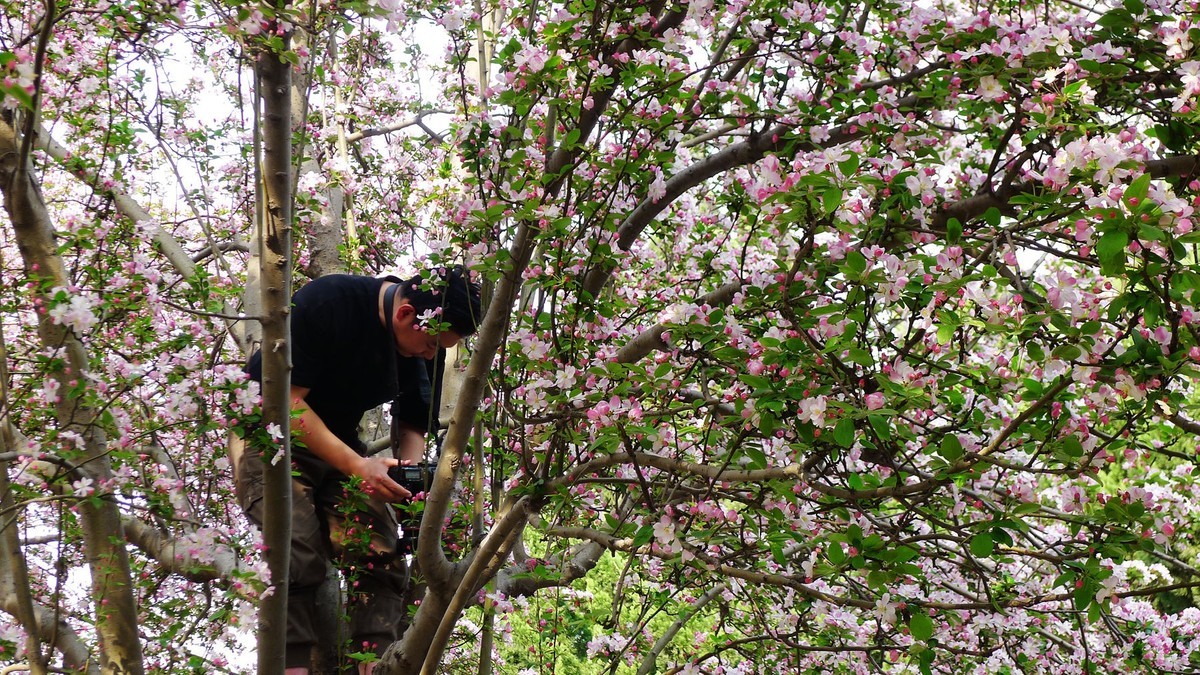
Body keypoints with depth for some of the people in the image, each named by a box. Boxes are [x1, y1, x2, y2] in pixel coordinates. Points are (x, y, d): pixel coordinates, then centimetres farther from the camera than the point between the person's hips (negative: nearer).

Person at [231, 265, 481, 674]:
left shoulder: (424, 351, -4)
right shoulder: (326, 302, -24)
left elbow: (412, 425, 8)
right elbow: (285, 399, -25)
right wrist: (357, 466, -30)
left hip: (340, 445, 6)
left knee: (380, 555, -12)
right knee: (298, 556, -23)